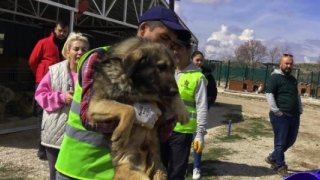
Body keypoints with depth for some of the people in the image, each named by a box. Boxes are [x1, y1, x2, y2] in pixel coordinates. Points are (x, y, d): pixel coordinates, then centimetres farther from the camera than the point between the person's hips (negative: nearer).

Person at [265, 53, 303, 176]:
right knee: (280, 142, 0)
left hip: (294, 116, 8)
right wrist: (276, 111, -19)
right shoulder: (275, 77, -8)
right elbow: (269, 94, -16)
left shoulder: (293, 79, 18)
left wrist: (300, 110, 17)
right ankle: (280, 166, 15)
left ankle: (272, 158, 33)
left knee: (290, 140, 16)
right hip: (280, 116, -8)